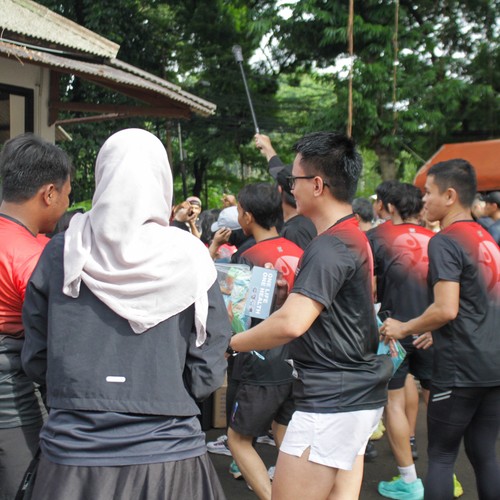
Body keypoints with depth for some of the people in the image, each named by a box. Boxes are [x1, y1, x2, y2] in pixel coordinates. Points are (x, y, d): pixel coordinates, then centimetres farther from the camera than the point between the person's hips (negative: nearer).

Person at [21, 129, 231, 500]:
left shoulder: (61, 253, -6)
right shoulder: (189, 259, -11)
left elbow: (35, 361, 2)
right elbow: (207, 375, -7)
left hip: (72, 458, 1)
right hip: (169, 456, -1)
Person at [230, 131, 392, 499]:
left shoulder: (328, 247, -19)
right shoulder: (355, 236, 12)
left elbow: (290, 323, -30)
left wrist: (230, 344, -16)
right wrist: (298, 288, 18)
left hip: (330, 401, -10)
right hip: (359, 395, 10)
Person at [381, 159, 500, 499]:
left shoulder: (444, 242, -13)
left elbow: (447, 309, -22)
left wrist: (404, 329, -7)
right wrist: (431, 330, 24)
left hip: (461, 367, -8)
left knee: (441, 455, 5)